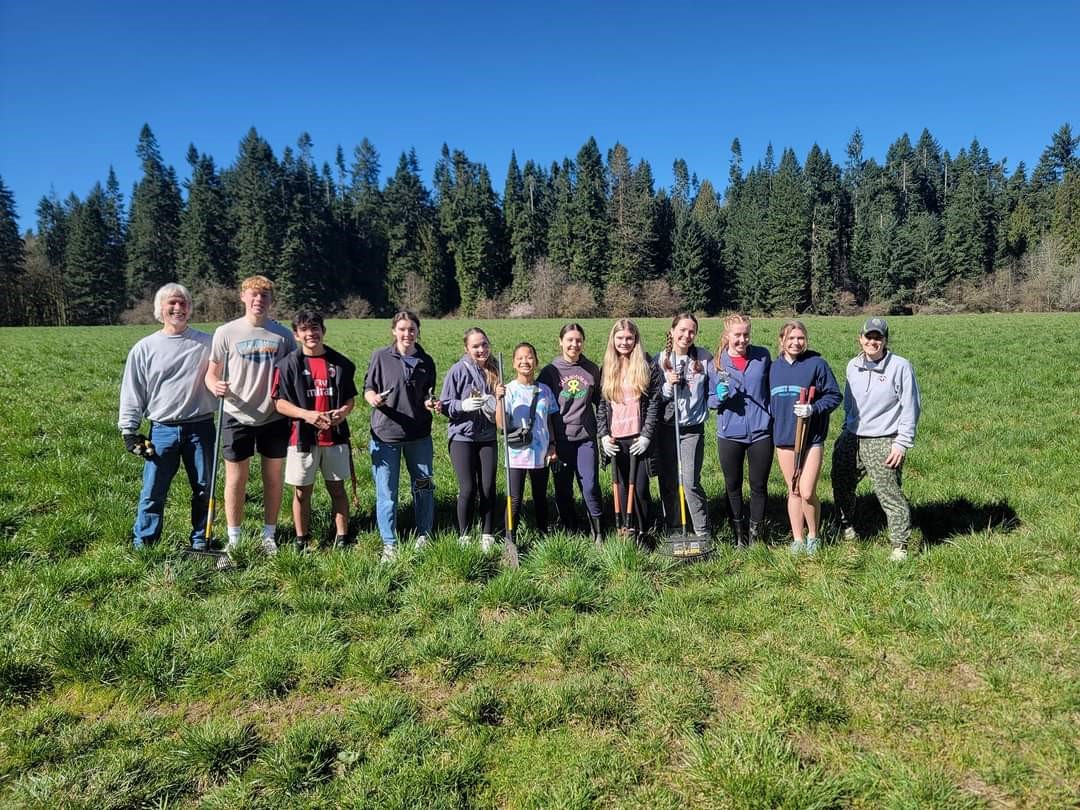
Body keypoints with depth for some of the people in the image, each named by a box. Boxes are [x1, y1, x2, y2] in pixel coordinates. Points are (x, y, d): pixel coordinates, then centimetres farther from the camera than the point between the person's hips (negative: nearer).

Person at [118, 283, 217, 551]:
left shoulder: (206, 343, 4)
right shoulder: (144, 348, 4)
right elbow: (131, 392, 6)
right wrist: (129, 430, 3)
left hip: (200, 428, 1)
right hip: (162, 430, 0)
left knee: (204, 489, 8)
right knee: (153, 492, 1)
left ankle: (200, 541, 22)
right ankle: (142, 544, 15)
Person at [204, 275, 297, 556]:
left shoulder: (283, 334, 1)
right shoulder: (226, 332, -2)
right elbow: (211, 373, 4)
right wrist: (216, 386, -19)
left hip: (275, 418, 1)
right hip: (238, 417, -1)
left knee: (274, 478, 9)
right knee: (236, 479, 6)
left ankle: (269, 536, 24)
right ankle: (233, 539, 20)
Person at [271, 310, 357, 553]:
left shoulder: (341, 363, 4)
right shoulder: (289, 364, -2)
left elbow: (350, 398, 10)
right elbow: (280, 403, -4)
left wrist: (343, 412, -12)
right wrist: (306, 414, -19)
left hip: (336, 436, 1)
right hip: (302, 437, -1)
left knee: (337, 488, 10)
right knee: (302, 491, 9)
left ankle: (342, 537, 20)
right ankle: (301, 539, 22)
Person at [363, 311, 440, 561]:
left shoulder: (426, 361, 5)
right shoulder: (381, 356, -3)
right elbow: (368, 388, 0)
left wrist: (431, 404, -9)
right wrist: (373, 398, -21)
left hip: (419, 435, 3)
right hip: (385, 433, -2)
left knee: (423, 487, 10)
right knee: (386, 492, 4)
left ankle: (423, 536, 28)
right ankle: (389, 544, 18)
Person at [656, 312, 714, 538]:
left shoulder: (704, 358, -1)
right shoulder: (660, 360, 2)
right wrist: (668, 386, -13)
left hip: (692, 428, -2)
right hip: (666, 428, 2)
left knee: (691, 482, -8)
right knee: (668, 482, 8)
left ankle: (703, 534, 5)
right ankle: (673, 532, 22)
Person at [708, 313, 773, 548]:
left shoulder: (763, 356, 0)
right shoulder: (716, 363, -2)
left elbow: (773, 387, 12)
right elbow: (710, 400, 5)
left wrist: (776, 418, 2)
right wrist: (719, 398, -17)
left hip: (760, 432, 0)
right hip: (729, 434, 0)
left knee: (759, 485, 8)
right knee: (733, 486, 10)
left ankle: (755, 535, 24)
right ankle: (739, 536, 24)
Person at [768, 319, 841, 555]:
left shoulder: (816, 363, -5)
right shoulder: (775, 367, 9)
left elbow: (834, 396, -4)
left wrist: (814, 409, -19)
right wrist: (772, 425, 5)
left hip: (812, 438, -4)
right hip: (783, 437, 4)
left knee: (807, 493, -6)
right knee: (793, 492, 12)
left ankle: (813, 537, 17)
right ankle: (798, 540, 23)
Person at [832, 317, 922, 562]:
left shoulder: (900, 367, -10)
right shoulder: (853, 366, 6)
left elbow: (910, 407, -9)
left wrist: (902, 443, -13)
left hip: (883, 443, -6)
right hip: (852, 438, 6)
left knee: (889, 493, -6)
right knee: (841, 484, 16)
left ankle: (900, 545, 8)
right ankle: (846, 528, 38)